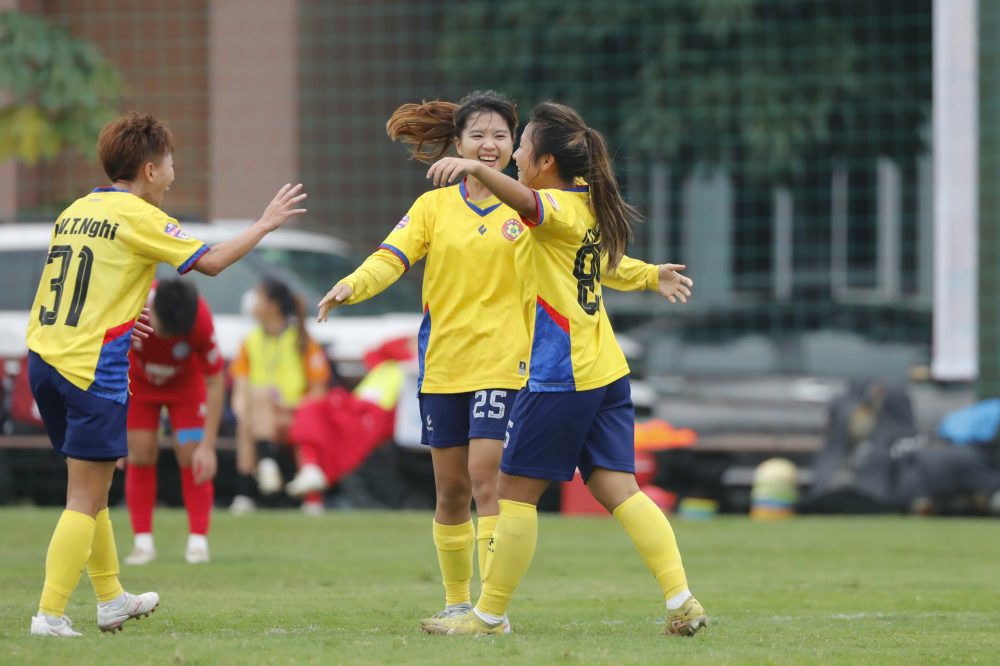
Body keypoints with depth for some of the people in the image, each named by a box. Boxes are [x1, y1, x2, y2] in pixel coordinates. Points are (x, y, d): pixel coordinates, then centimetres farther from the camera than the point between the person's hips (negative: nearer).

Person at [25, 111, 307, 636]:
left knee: (89, 489, 20)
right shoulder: (137, 215, -8)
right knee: (86, 499, -4)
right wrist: (266, 224, 2)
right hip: (91, 369, -8)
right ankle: (50, 614, -9)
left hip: (42, 357, 8)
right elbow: (209, 261, -9)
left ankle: (111, 598, 30)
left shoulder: (75, 212, 13)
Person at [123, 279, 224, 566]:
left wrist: (208, 445, -26)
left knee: (191, 454, -11)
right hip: (139, 379, 1)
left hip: (186, 381, -1)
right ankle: (143, 541, -1)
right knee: (141, 453, -9)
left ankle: (198, 541, -4)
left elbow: (215, 382, -26)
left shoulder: (200, 321, -38)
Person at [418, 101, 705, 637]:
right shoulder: (589, 202, 13)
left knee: (516, 488, 1)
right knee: (617, 488, 3)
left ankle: (490, 614, 8)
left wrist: (474, 168, -55)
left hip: (559, 375, -9)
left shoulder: (559, 207, -14)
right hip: (607, 371, 9)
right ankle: (681, 601, -7)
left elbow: (524, 199, -38)